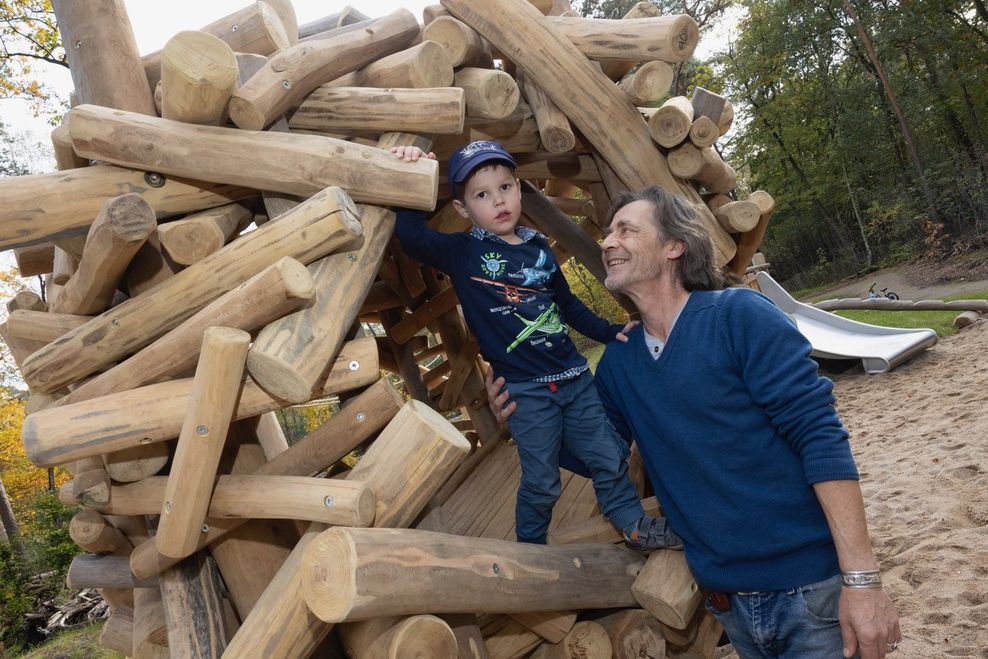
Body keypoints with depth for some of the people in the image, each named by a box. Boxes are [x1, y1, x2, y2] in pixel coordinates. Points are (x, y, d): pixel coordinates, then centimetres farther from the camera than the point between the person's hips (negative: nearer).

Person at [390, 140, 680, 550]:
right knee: (541, 482, 6)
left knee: (609, 457, 13)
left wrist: (610, 332, 17)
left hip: (574, 376, 4)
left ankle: (634, 525, 33)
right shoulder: (462, 253, -4)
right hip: (526, 389, -4)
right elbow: (411, 236, -20)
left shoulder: (538, 248, 9)